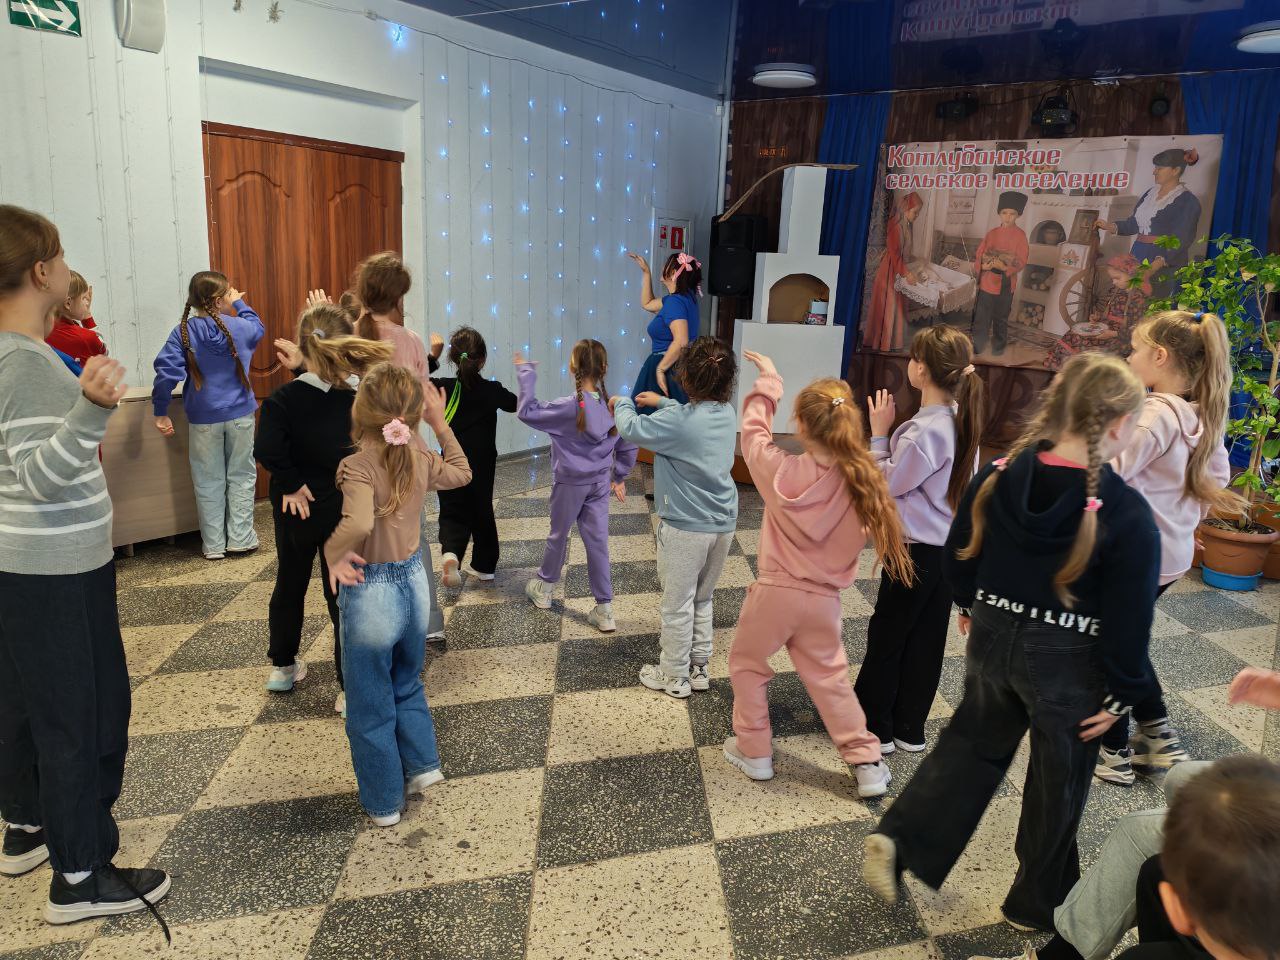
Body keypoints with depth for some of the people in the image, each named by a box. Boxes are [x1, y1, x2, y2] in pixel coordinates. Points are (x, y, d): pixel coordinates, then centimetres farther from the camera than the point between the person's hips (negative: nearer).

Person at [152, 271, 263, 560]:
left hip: (204, 418, 0)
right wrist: (240, 304, 27)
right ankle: (240, 538, 14)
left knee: (209, 482, 9)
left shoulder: (183, 332, -8)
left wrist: (160, 412, -9)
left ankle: (214, 545, 16)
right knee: (241, 476, 12)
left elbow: (167, 371, -15)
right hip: (240, 414, 0)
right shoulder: (239, 327, -5)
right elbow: (258, 328, 20)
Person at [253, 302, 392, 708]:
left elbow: (266, 449, -29)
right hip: (346, 511, 0)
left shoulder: (284, 399, -18)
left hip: (299, 509, 1)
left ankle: (283, 667, 41)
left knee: (289, 587, 22)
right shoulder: (363, 394, -15)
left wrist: (291, 483, -17)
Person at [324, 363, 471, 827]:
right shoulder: (421, 459, -6)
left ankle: (383, 802, 29)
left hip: (371, 592, -5)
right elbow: (461, 472, 15)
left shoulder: (357, 465, -24)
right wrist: (440, 423, 12)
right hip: (414, 582, 6)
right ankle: (423, 765, 39)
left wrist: (333, 552, -23)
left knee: (370, 707, 14)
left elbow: (358, 524, -41)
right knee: (408, 685, 30)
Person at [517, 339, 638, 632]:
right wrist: (619, 477, 12)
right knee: (598, 542, 8)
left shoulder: (569, 407, -23)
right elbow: (628, 447, 1)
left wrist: (526, 374, -12)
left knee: (558, 535, 17)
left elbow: (527, 412, -18)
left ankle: (544, 589, 40)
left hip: (569, 484, -4)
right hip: (600, 484, 4)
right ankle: (604, 610, 10)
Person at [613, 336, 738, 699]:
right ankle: (698, 668, 34)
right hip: (723, 524, 7)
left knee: (677, 605, 9)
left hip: (686, 528, -7)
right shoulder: (727, 413, 0)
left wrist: (622, 404, 12)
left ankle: (674, 677, 23)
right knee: (703, 599, 22)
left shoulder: (677, 422, -22)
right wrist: (662, 402, 26)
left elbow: (630, 429, -7)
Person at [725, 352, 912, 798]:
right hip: (824, 599, 3)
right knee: (830, 678, 22)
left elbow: (753, 432, -1)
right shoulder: (863, 480, -14)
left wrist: (767, 382, 13)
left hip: (775, 590, -3)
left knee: (747, 665, 21)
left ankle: (754, 751, 30)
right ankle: (867, 764, 24)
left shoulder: (784, 472, -19)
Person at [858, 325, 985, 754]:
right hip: (949, 547, 8)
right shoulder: (961, 421, 3)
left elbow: (887, 482, -16)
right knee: (926, 641, 15)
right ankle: (909, 730, 29)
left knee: (886, 637, 8)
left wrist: (879, 434, -10)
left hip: (916, 550, -8)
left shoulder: (926, 430, -25)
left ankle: (875, 727, 21)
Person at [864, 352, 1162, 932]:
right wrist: (1122, 692, -4)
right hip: (1068, 663, -3)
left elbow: (960, 552, 3)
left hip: (993, 638, 4)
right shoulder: (1127, 514, -22)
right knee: (1057, 784, 18)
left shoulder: (997, 476, -10)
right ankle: (1037, 905, 37)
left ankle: (899, 839, 18)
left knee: (972, 744, 26)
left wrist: (971, 606, 21)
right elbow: (1129, 618, -18)